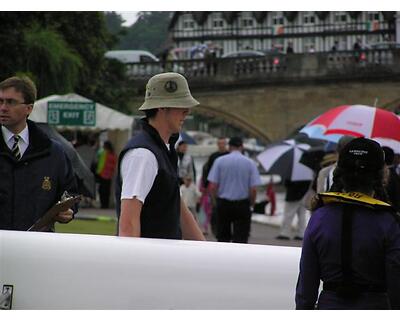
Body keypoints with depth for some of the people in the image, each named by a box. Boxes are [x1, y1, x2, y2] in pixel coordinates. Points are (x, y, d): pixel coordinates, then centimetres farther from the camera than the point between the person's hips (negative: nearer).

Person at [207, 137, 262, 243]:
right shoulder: (250, 163, -3)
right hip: (242, 205, -1)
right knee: (241, 238, 1)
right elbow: (253, 189, -7)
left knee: (223, 238, 12)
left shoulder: (219, 161, -3)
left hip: (223, 203, 1)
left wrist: (216, 200, 10)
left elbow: (213, 186, -7)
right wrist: (251, 203, 10)